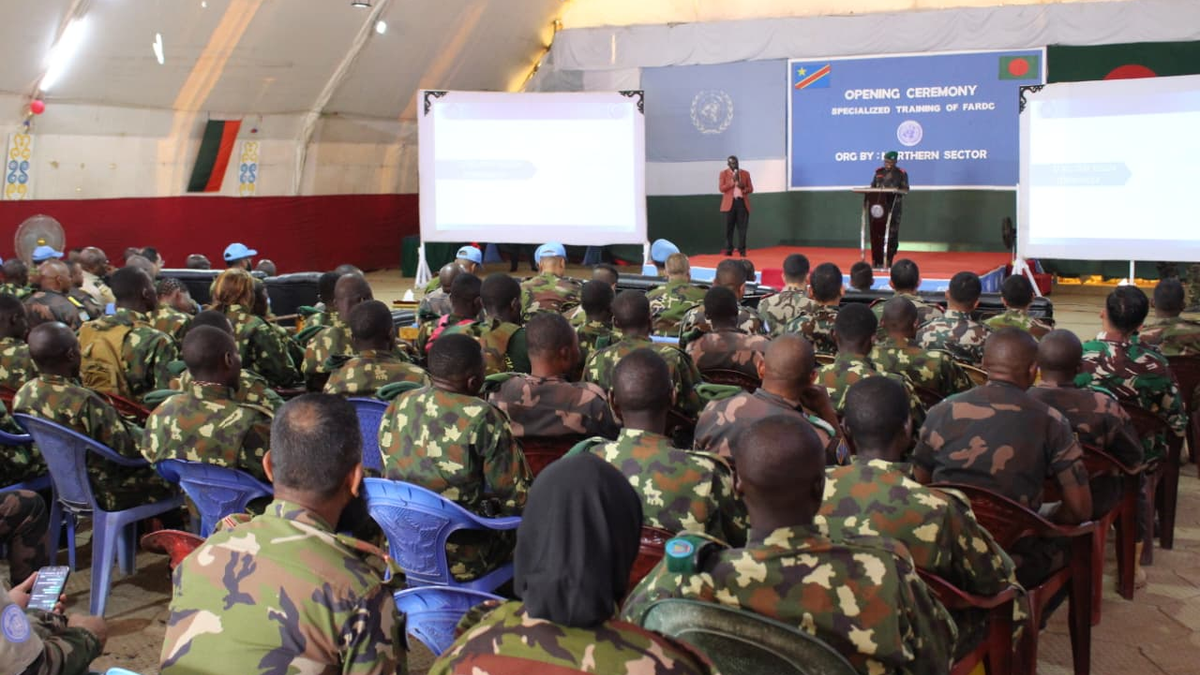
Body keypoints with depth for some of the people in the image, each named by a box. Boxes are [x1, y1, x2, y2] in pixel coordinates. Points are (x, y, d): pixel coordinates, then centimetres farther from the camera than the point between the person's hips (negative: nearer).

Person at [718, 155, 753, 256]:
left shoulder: (745, 173, 10)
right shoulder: (723, 174, 4)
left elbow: (751, 189, 8)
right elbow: (721, 188, -6)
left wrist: (743, 188, -13)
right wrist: (733, 181, -13)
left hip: (742, 202, 1)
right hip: (730, 203, -1)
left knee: (742, 228, 0)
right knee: (729, 228, 0)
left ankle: (742, 250, 4)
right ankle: (728, 250, 6)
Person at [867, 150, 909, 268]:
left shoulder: (901, 174, 3)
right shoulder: (879, 172, 13)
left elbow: (906, 190, -1)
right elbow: (872, 187, 16)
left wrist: (897, 190, -22)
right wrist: (868, 194, -5)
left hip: (894, 208, -3)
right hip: (879, 206, 3)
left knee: (891, 235, -3)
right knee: (876, 233, 0)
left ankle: (888, 261, 3)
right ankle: (876, 261, 6)